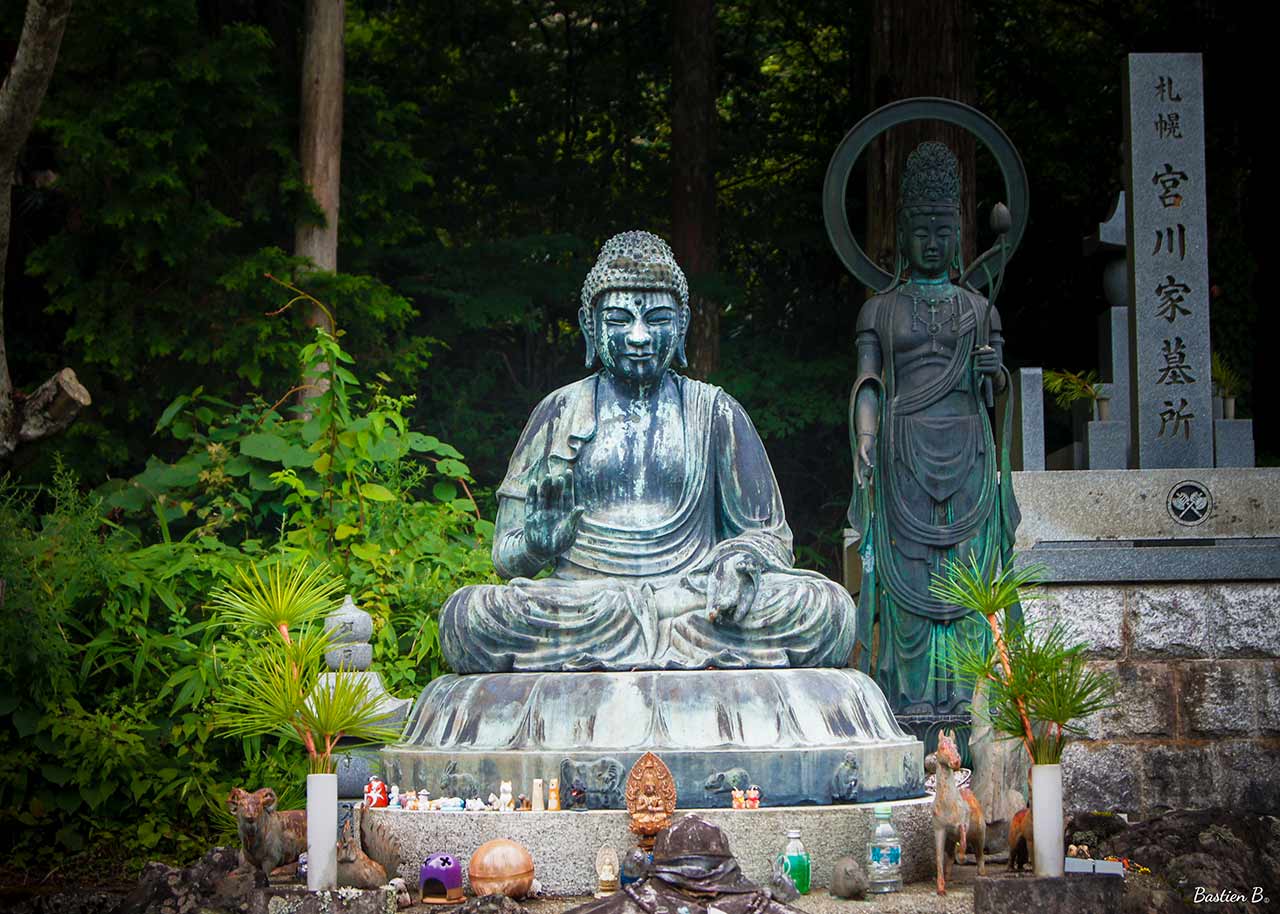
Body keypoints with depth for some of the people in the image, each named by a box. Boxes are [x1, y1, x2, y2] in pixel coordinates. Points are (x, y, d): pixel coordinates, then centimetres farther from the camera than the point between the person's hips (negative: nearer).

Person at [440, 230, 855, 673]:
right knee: (466, 616, -32)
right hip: (579, 600, 0)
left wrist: (741, 562, -12)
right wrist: (538, 543, -12)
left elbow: (766, 533, 12)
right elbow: (507, 553, 13)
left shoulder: (714, 411, 14)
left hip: (695, 598, 0)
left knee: (830, 607, -28)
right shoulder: (561, 411, 13)